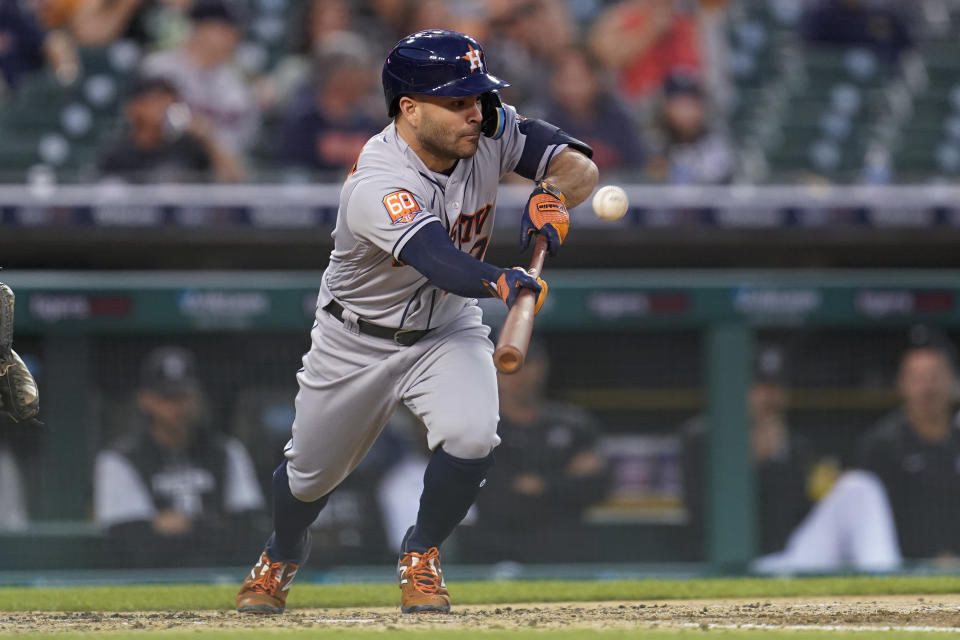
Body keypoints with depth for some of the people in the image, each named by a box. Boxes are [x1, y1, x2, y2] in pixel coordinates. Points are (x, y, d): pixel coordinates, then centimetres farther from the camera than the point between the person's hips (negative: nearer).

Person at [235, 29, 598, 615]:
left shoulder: (490, 132, -18)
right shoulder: (376, 186, -37)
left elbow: (580, 167, -15)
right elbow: (439, 259, -52)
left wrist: (552, 195, -38)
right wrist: (501, 281, -72)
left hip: (448, 328, 3)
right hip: (357, 341, -3)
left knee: (472, 437, -24)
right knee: (312, 472, 14)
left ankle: (421, 556, 4)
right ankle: (282, 556, 50)